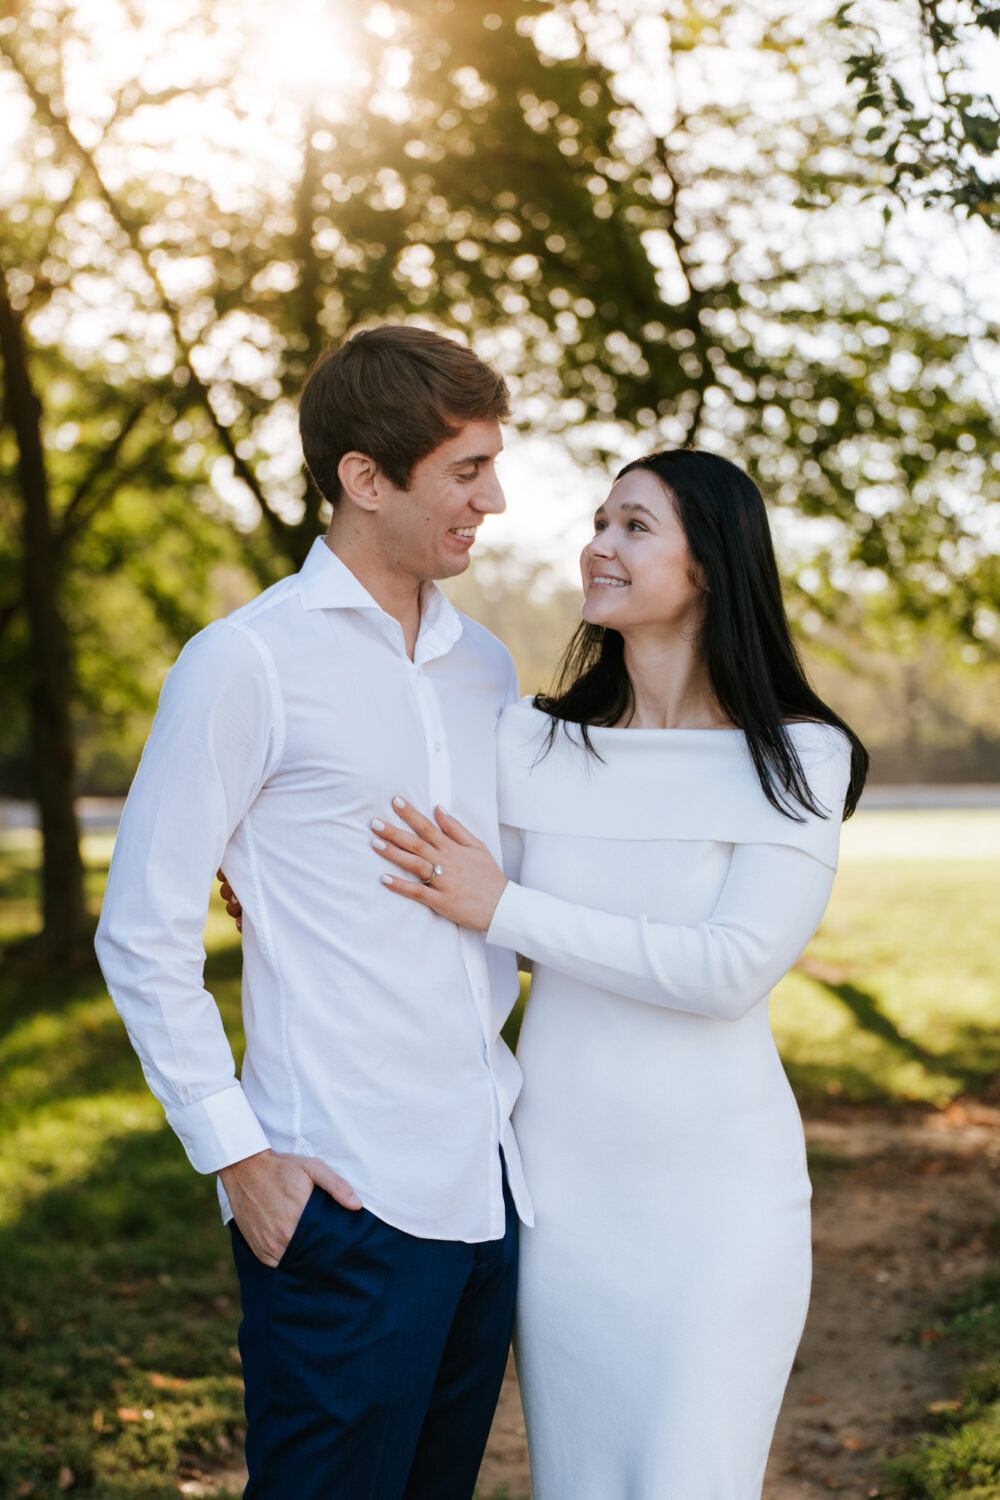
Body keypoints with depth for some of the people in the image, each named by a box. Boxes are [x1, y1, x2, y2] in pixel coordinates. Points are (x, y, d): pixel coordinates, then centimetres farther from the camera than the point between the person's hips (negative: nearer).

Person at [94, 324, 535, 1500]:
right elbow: (143, 933, -7)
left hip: (490, 1184, 6)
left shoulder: (485, 666, 13)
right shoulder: (246, 664, -7)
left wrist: (502, 1080, 14)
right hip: (342, 1200, -6)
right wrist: (233, 1152, -10)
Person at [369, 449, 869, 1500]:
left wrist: (501, 909, -18)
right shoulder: (531, 743, 3)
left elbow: (732, 969, -18)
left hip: (716, 1188, -3)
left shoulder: (800, 760, -8)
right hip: (561, 1179, 4)